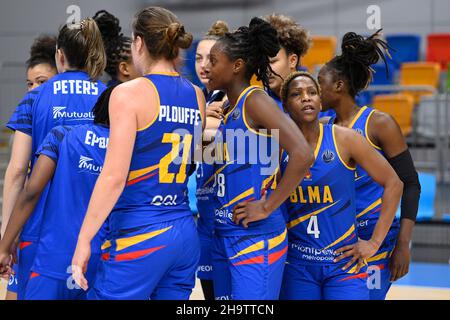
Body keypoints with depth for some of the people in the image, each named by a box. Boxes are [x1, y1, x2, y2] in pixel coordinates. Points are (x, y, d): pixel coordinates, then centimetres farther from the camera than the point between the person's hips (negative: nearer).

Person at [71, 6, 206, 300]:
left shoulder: (129, 93, -9)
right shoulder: (197, 96, 9)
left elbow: (114, 177, -16)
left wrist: (84, 240, -12)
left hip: (139, 234, -7)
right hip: (186, 234, 7)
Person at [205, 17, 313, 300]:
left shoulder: (256, 100, -12)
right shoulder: (226, 110, 13)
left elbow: (302, 154, -23)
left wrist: (267, 206, -19)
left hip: (256, 237, -9)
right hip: (224, 235, 9)